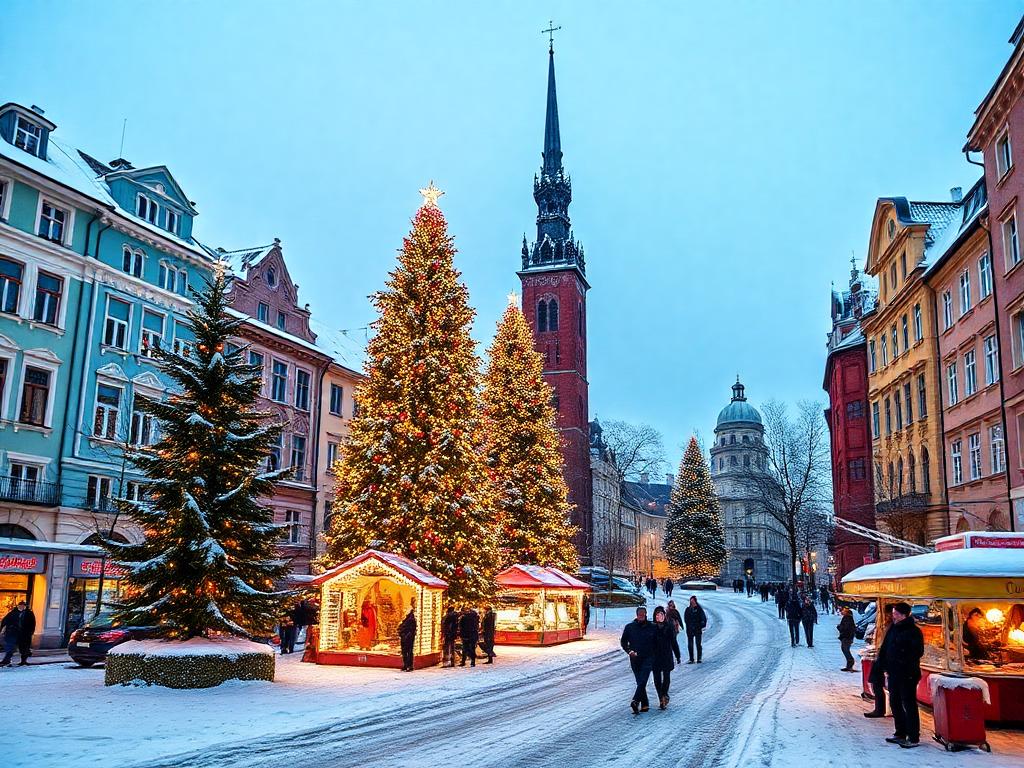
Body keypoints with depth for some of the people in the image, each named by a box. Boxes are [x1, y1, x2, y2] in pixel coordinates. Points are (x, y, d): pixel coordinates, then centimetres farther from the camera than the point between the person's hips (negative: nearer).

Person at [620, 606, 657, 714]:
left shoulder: (651, 627, 1)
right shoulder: (630, 627, 2)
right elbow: (623, 641, 9)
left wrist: (654, 656, 3)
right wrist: (629, 651, -6)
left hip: (648, 658, -2)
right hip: (635, 659, 2)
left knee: (642, 680, -16)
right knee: (640, 682, 7)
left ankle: (635, 701, -26)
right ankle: (645, 704, 15)